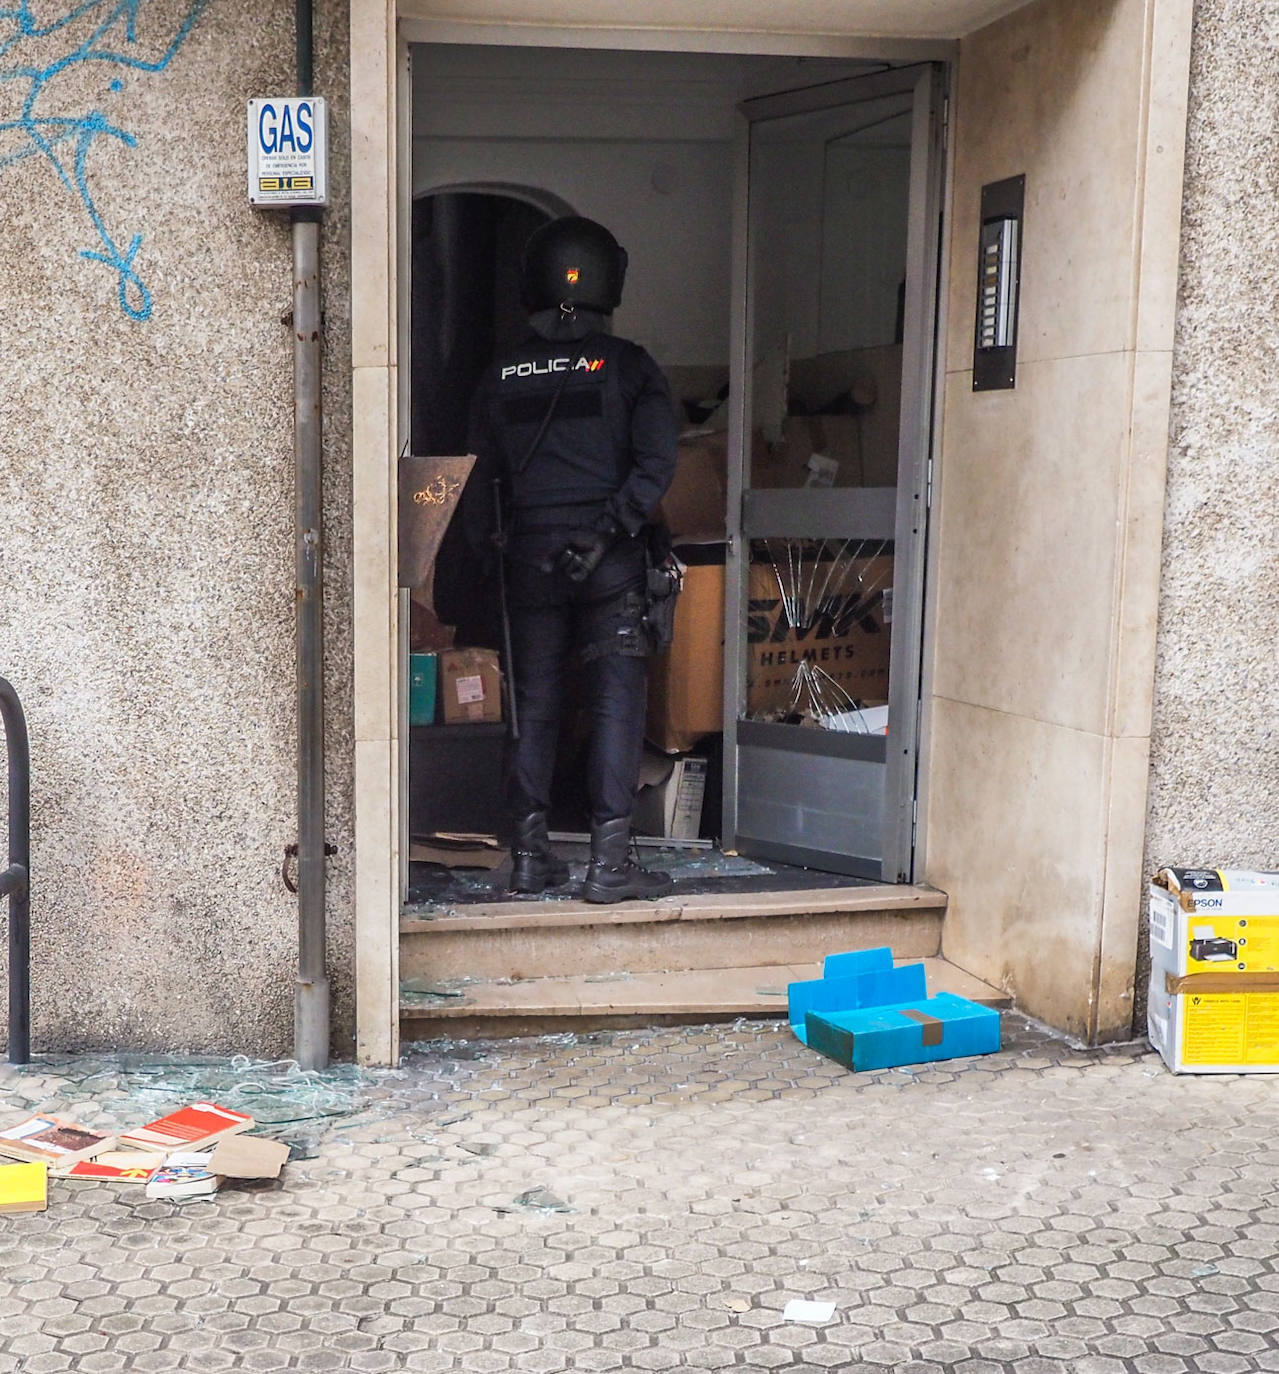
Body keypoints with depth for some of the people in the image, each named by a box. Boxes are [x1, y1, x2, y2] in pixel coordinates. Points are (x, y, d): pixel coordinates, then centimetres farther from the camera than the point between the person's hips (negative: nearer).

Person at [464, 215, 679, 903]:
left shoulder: (501, 376, 7)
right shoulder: (628, 365, -1)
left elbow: (480, 481, 9)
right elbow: (656, 462, -13)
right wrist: (608, 531, -13)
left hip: (529, 557, 3)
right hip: (610, 563, -3)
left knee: (533, 705, 10)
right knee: (616, 704, 0)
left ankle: (530, 853, 13)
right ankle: (609, 860, -2)